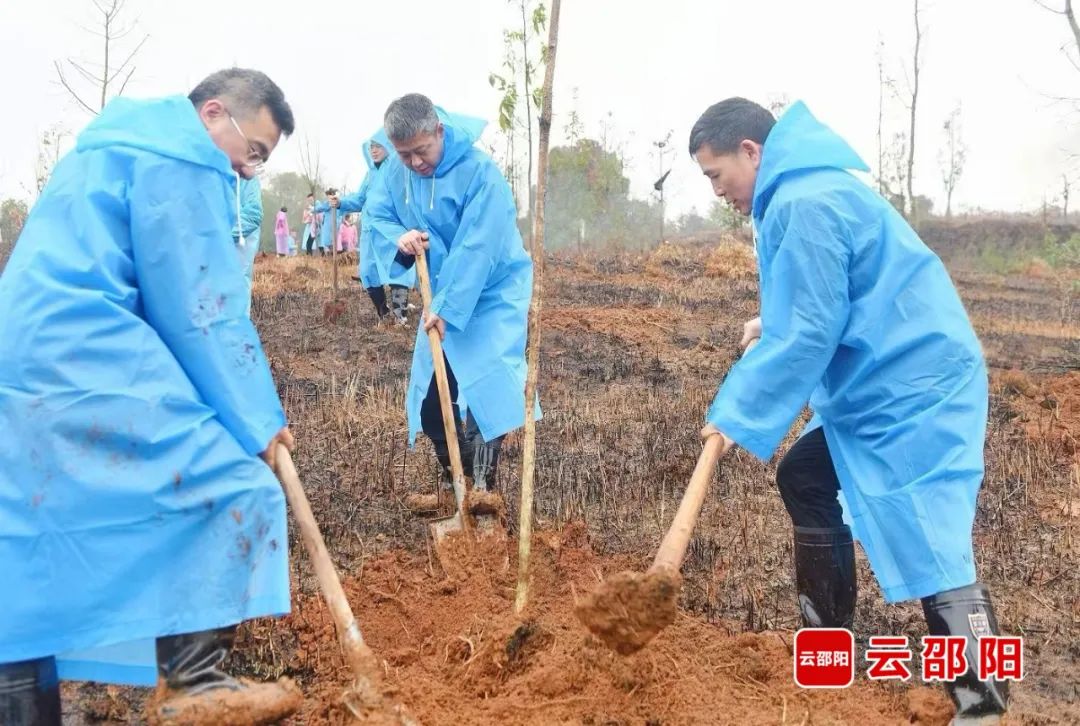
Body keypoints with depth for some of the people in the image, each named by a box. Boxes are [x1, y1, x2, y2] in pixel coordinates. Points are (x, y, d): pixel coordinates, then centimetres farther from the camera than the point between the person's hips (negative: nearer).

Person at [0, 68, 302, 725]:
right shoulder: (179, 161, -6)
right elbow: (203, 310, -10)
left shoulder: (126, 146, 27)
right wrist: (258, 419, -4)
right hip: (85, 369, -11)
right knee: (229, 485, -9)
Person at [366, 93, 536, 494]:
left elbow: (475, 251, -29)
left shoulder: (480, 171, -27)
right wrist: (398, 237, -22)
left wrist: (449, 310, -30)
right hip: (443, 295, 7)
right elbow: (374, 215, 1)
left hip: (494, 293, -6)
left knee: (487, 387, -16)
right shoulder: (395, 170, -8)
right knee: (427, 387, 9)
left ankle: (481, 486, -4)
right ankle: (453, 477, 26)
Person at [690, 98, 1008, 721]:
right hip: (881, 388, 11)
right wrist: (773, 324, 15)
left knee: (932, 550, -10)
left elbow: (807, 336, -22)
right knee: (805, 480, 20)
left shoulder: (805, 205, -20)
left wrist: (738, 416, -15)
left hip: (914, 393, -11)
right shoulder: (808, 190, 14)